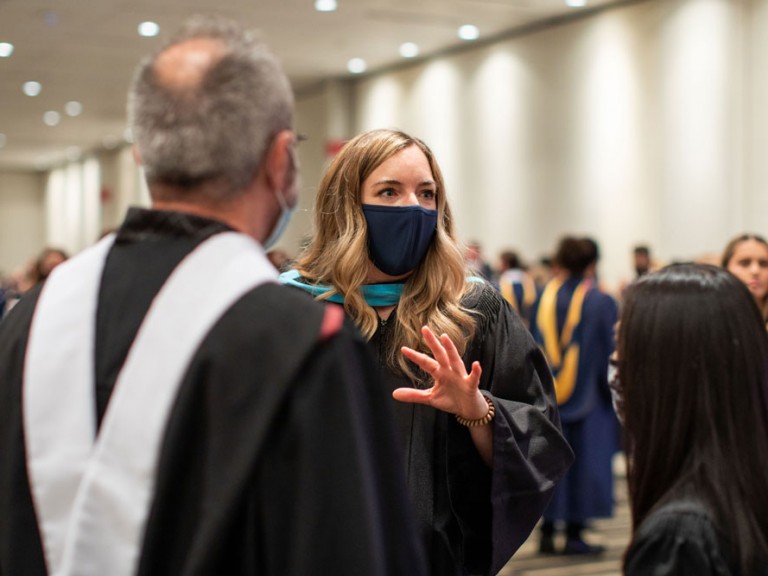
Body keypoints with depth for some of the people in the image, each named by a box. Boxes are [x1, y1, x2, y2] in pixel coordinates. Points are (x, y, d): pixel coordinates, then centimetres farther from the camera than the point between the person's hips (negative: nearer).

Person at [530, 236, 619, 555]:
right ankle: (574, 534, 4)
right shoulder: (600, 302, -8)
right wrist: (614, 393, 3)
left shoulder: (544, 299, 1)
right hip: (587, 396, -3)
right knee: (583, 459, 3)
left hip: (546, 396, 4)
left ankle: (547, 532, 11)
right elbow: (610, 353, -7)